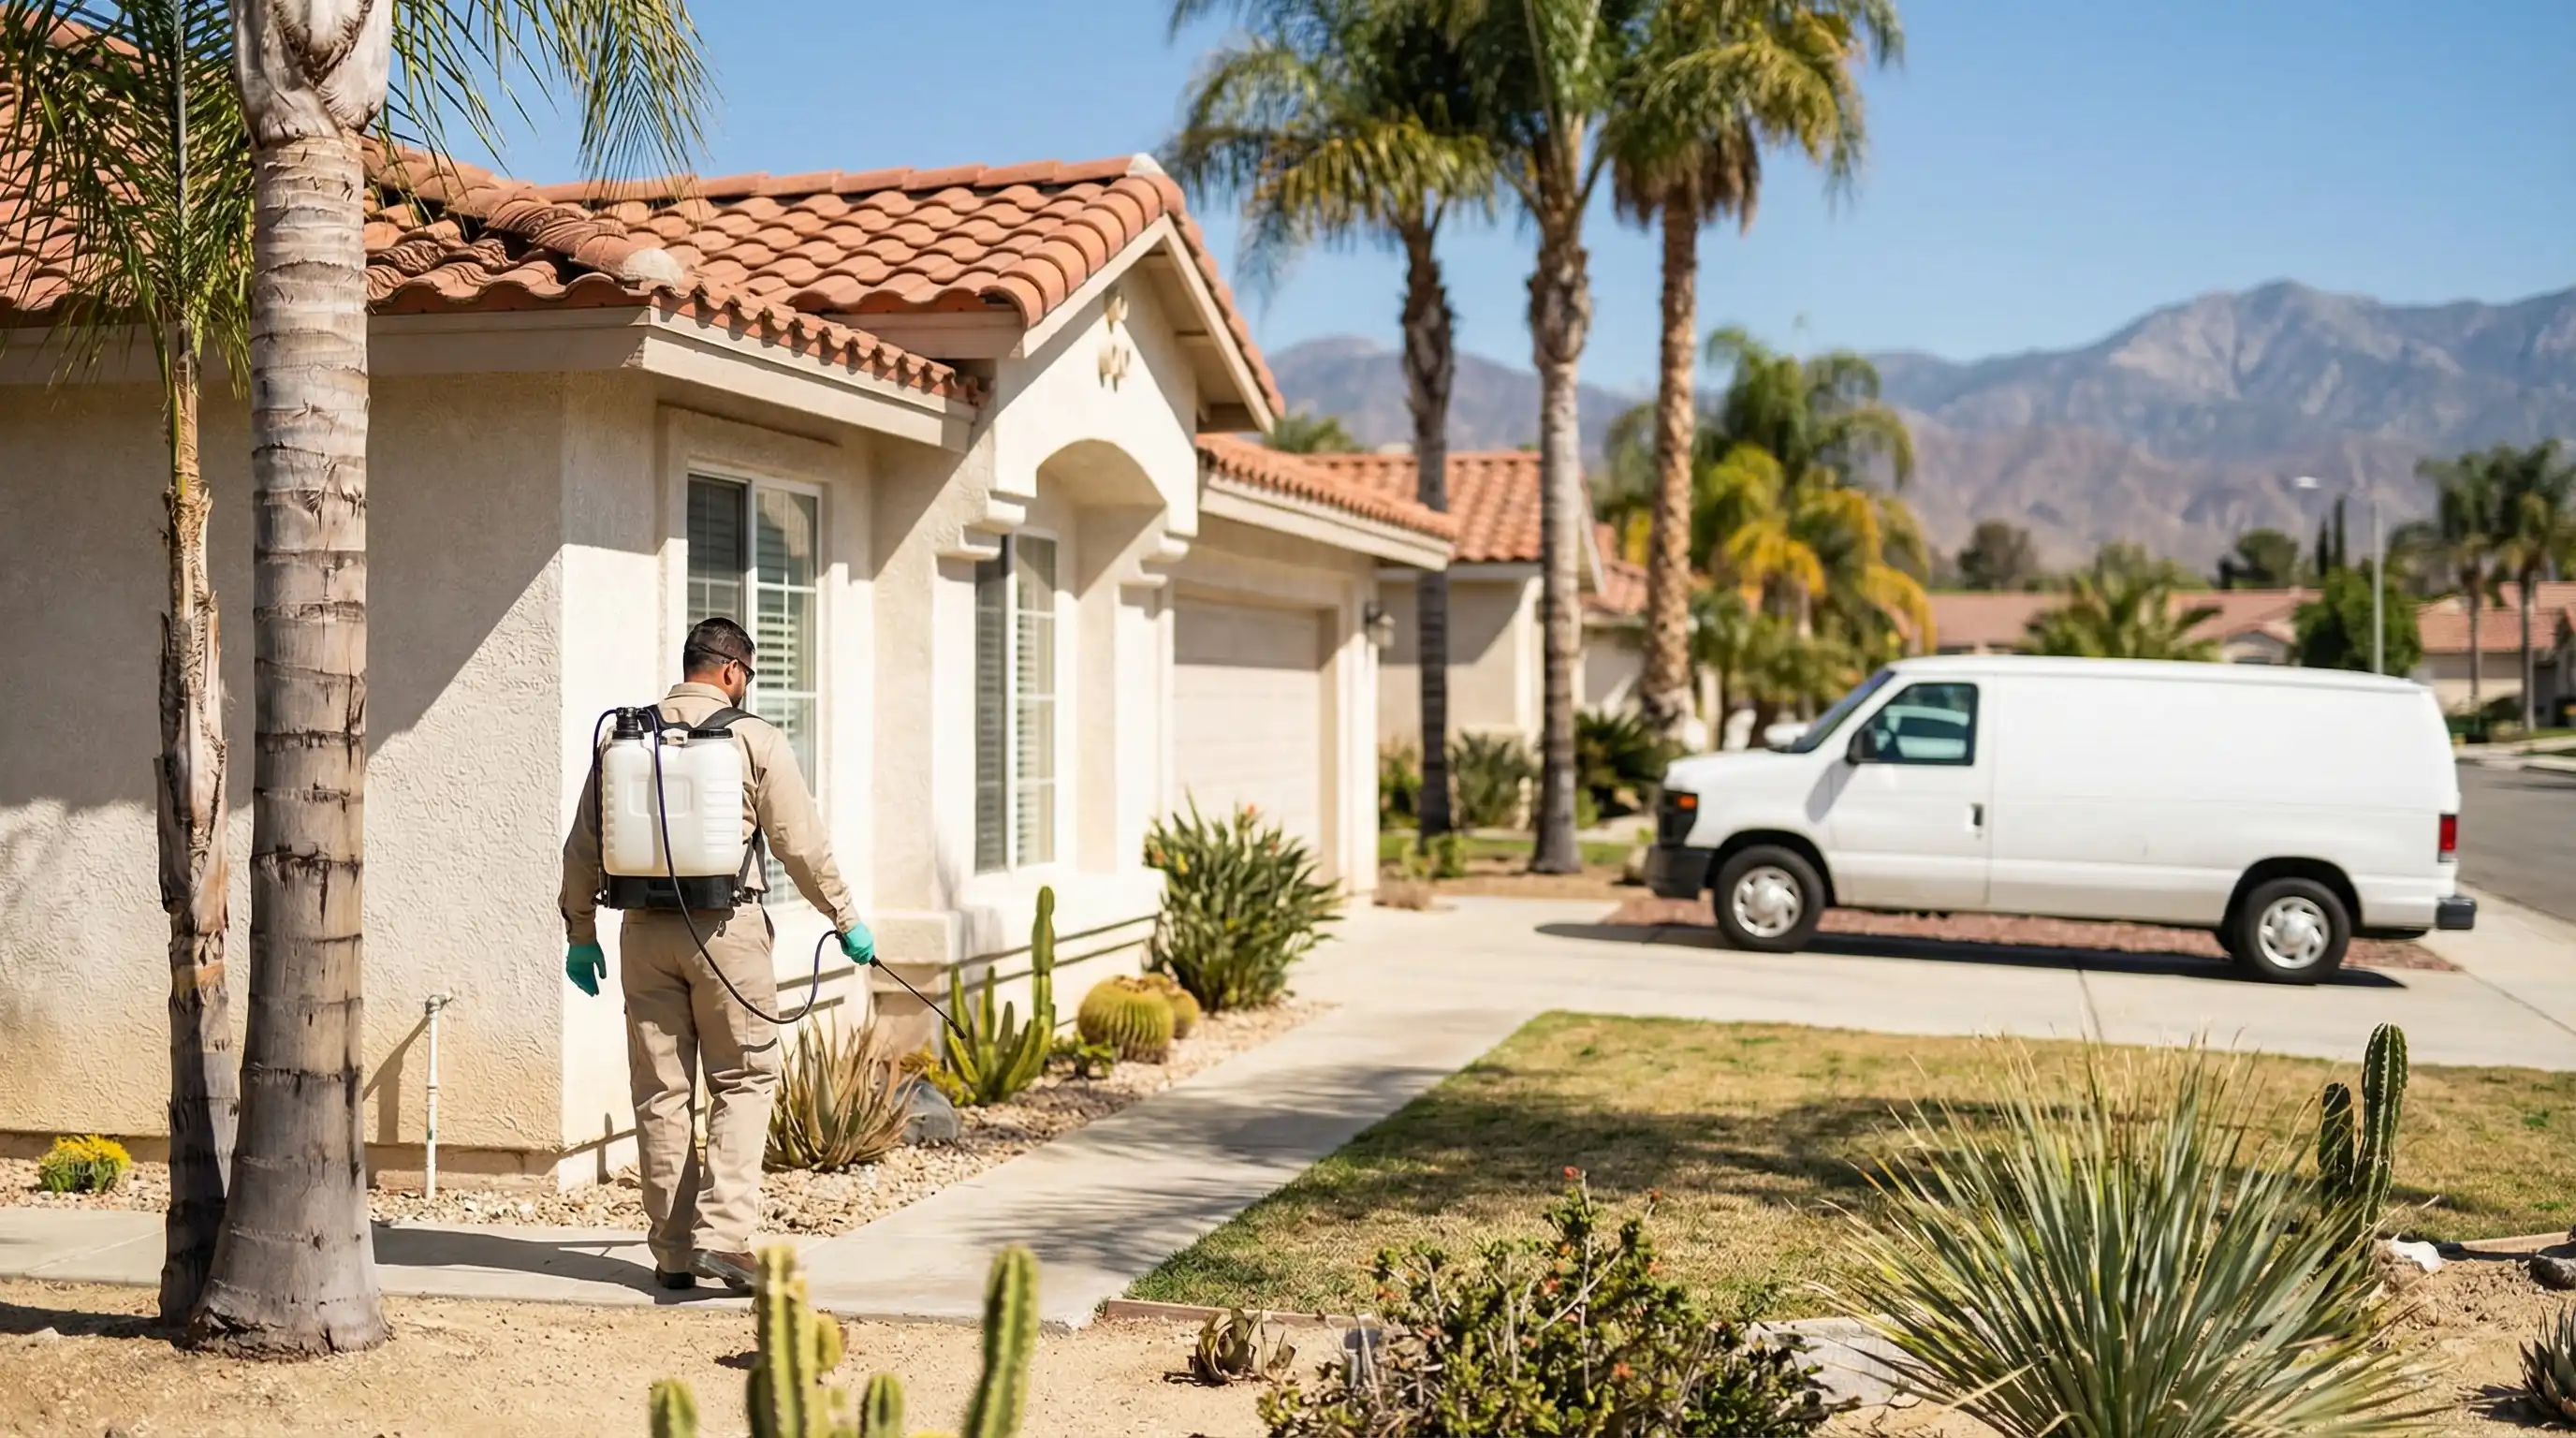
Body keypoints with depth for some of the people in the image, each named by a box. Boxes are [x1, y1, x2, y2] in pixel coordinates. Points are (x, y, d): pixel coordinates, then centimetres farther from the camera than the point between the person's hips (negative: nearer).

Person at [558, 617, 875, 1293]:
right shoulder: (755, 739, -3)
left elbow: (583, 847, 10)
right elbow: (802, 843, -2)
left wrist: (580, 933, 20)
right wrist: (846, 920, 9)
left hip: (645, 928, 4)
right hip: (726, 929, -4)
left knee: (659, 1091, 9)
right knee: (745, 1081, 5)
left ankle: (672, 1252, 15)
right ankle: (721, 1233, -7)